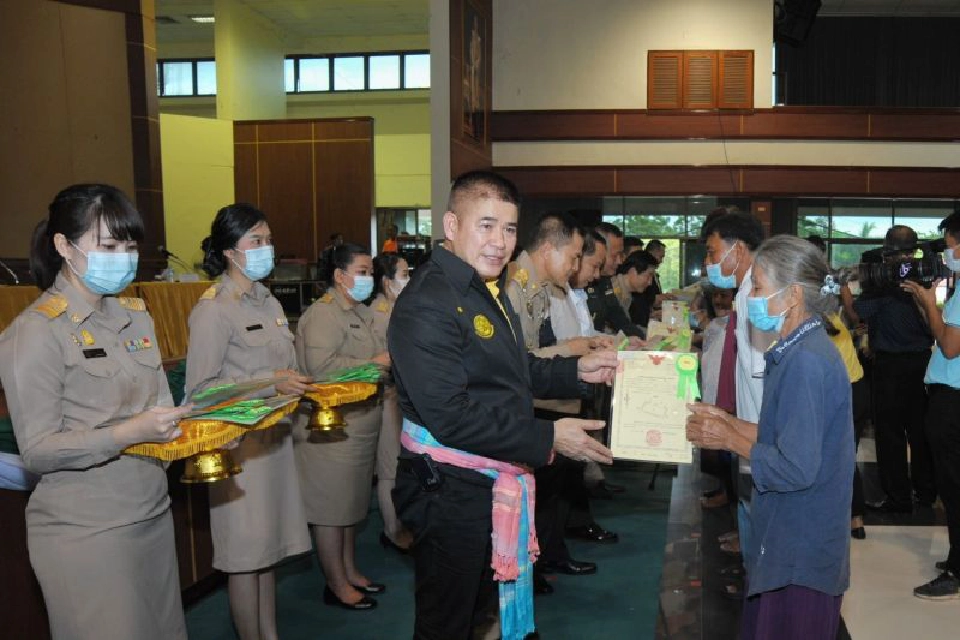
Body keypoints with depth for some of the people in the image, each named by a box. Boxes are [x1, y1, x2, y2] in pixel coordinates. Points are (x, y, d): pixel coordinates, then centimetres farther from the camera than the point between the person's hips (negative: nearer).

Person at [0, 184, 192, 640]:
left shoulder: (134, 316, 10)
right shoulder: (37, 330, -11)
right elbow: (37, 451, -14)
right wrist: (128, 434, -27)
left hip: (153, 514, 7)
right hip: (86, 531, -6)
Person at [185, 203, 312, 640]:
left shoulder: (268, 302, 12)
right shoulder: (213, 309, -12)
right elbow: (199, 389, -17)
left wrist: (298, 386, 3)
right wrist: (269, 383, -21)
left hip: (275, 436, 8)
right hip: (240, 443, -7)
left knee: (268, 547, 16)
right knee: (246, 554, 4)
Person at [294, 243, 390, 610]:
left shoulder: (360, 312, 15)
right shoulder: (323, 314, -16)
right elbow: (322, 367, -28)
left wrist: (391, 359, 8)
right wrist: (375, 363, -20)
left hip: (359, 425, 10)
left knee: (351, 502, 19)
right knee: (332, 507, 2)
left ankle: (350, 572, 33)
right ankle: (336, 585, 15)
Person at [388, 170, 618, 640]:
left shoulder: (488, 290, 11)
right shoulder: (427, 303, -22)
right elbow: (451, 416, -28)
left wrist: (577, 370, 8)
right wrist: (546, 438, -25)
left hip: (497, 485, 10)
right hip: (451, 491, -10)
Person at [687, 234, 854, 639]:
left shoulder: (806, 362, -25)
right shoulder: (800, 351, 7)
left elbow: (796, 470, -27)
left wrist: (731, 440, -14)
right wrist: (729, 423, 5)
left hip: (800, 555, -9)